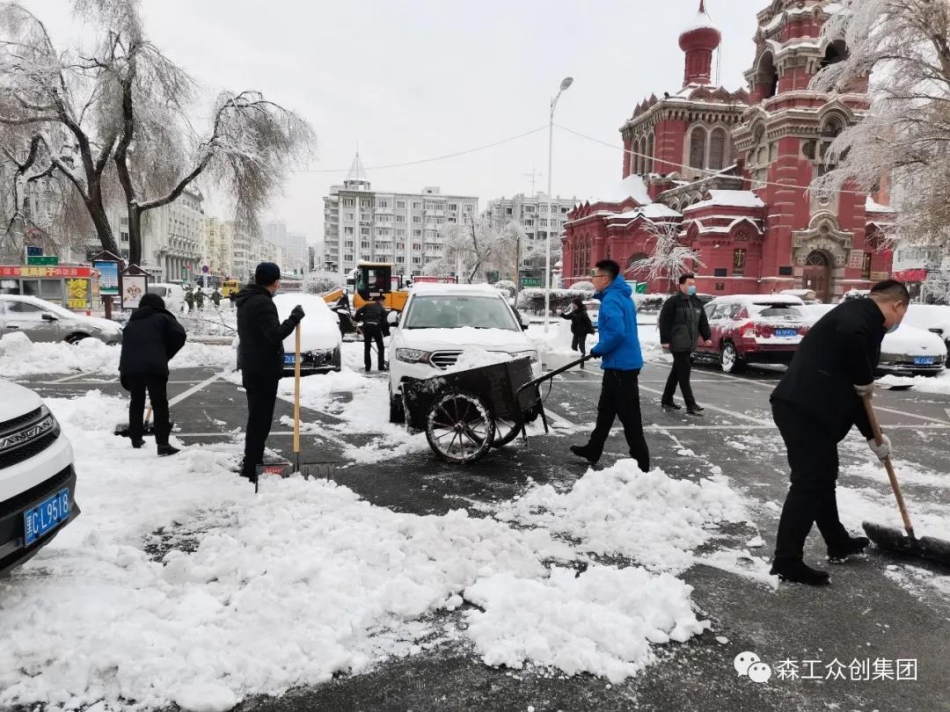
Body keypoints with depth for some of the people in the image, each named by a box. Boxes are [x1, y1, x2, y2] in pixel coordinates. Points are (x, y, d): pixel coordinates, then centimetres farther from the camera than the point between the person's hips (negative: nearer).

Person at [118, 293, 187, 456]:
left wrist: (124, 375, 25)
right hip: (153, 365, -5)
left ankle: (136, 438, 29)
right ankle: (163, 444, -7)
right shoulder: (162, 318, 12)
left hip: (130, 366, 5)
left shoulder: (131, 322, 28)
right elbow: (179, 335, -4)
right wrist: (166, 355, 9)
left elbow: (126, 346, 25)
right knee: (160, 404, -3)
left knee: (136, 402, 20)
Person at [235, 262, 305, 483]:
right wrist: (295, 317, -21)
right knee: (260, 419, -6)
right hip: (263, 370, -10)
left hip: (251, 368, 10)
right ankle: (251, 468, -3)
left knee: (257, 417, 20)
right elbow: (275, 334, -28)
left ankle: (253, 462, 30)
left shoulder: (246, 300, 13)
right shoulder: (262, 302, -19)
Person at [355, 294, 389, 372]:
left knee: (367, 348, 11)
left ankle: (367, 367, 9)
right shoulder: (382, 308, 14)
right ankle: (381, 366, 8)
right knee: (380, 348, 11)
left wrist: (355, 320, 15)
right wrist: (386, 333, 13)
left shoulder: (367, 306, 19)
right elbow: (384, 322, 7)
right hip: (376, 326, -2)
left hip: (366, 326, 2)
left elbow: (358, 312, 3)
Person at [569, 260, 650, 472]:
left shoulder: (611, 300, -18)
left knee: (629, 416, -4)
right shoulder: (621, 297, 14)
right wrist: (601, 350, 15)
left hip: (620, 365, -11)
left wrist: (598, 350, -14)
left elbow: (616, 333, -29)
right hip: (623, 363, 11)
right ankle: (592, 450, 32)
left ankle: (641, 462, 3)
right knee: (605, 410, 20)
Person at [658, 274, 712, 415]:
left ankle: (667, 400, 24)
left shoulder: (697, 302, 14)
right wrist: (665, 340, -17)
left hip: (689, 345, 8)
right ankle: (691, 405, -8)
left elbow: (703, 321, 20)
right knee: (684, 373, -9)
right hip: (678, 344, -8)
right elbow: (664, 322, -13)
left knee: (677, 372, 14)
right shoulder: (673, 302, -10)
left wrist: (707, 337, 12)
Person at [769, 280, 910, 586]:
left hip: (806, 407, 10)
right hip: (803, 408, -10)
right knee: (809, 482, -5)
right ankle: (786, 561, 2)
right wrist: (865, 380, -13)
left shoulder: (864, 322, 26)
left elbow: (848, 391, 29)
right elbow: (850, 336, -30)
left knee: (822, 476, 23)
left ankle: (838, 544, 40)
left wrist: (872, 435, 33)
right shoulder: (862, 311, -3)